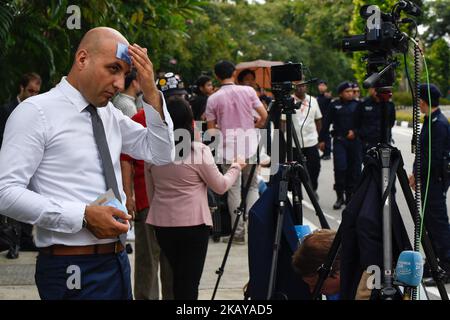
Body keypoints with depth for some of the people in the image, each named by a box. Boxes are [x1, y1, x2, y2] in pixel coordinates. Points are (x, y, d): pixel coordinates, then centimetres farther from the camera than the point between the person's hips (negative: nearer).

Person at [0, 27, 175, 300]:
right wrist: (84, 216, -22)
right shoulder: (36, 112, -9)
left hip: (117, 261, 7)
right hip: (74, 269, -7)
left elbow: (161, 154, 10)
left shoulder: (110, 114, 11)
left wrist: (151, 93, -3)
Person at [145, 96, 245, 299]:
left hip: (162, 224, 4)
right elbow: (221, 186, -1)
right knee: (189, 282, 0)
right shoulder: (199, 151, -11)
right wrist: (236, 168, 16)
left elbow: (150, 192, 11)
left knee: (178, 277, 18)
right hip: (194, 224, -4)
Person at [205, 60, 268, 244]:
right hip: (249, 147, 1)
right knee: (252, 186, 12)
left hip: (227, 148, -1)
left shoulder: (213, 99, -3)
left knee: (234, 189, 5)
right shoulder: (248, 91, -1)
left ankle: (238, 232, 5)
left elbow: (211, 129, -1)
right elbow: (264, 116, -2)